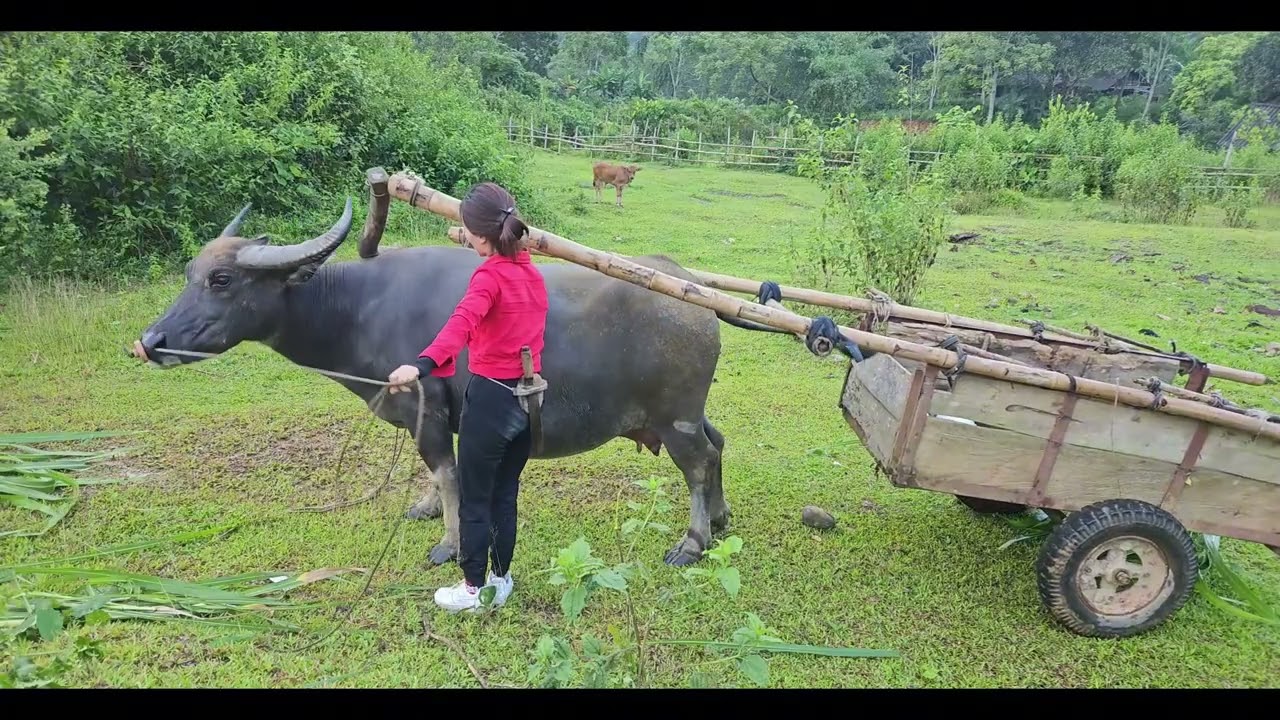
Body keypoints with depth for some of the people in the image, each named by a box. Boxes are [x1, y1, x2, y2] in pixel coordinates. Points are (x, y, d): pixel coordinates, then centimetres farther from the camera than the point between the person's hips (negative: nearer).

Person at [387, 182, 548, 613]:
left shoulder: (490, 275, -16)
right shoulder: (532, 273, 6)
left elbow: (462, 323, -36)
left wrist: (421, 365, -49)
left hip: (490, 397, -7)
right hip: (528, 399, 7)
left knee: (473, 500, 9)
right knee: (504, 495, 19)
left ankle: (473, 589, 20)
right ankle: (501, 581, 30)